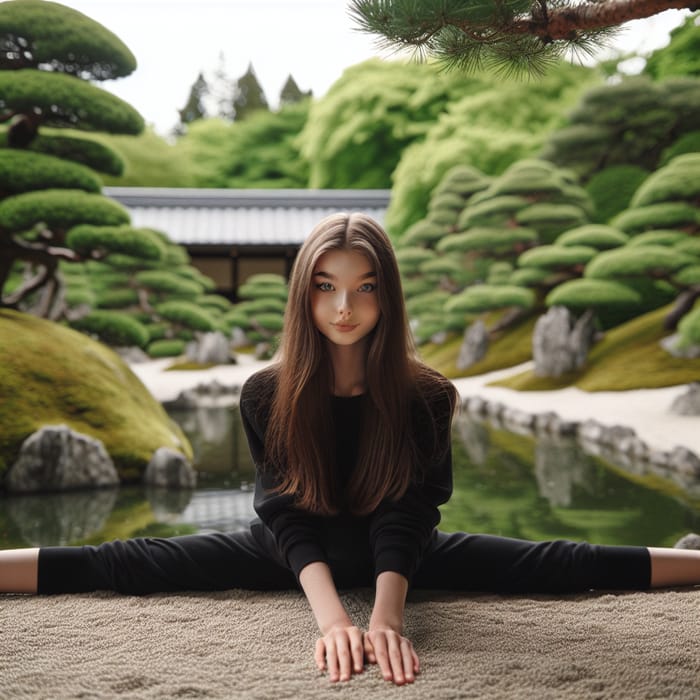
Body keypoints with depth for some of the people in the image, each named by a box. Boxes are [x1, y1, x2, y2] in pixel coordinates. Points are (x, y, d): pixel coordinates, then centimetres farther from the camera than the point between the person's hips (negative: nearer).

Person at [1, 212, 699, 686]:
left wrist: (385, 618, -43)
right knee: (132, 563, -14)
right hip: (295, 553, 1)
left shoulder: (424, 395, -19)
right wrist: (331, 617, -42)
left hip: (396, 552, 0)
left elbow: (404, 519, -26)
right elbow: (290, 517, -26)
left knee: (548, 564, -11)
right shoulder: (268, 393, -18)